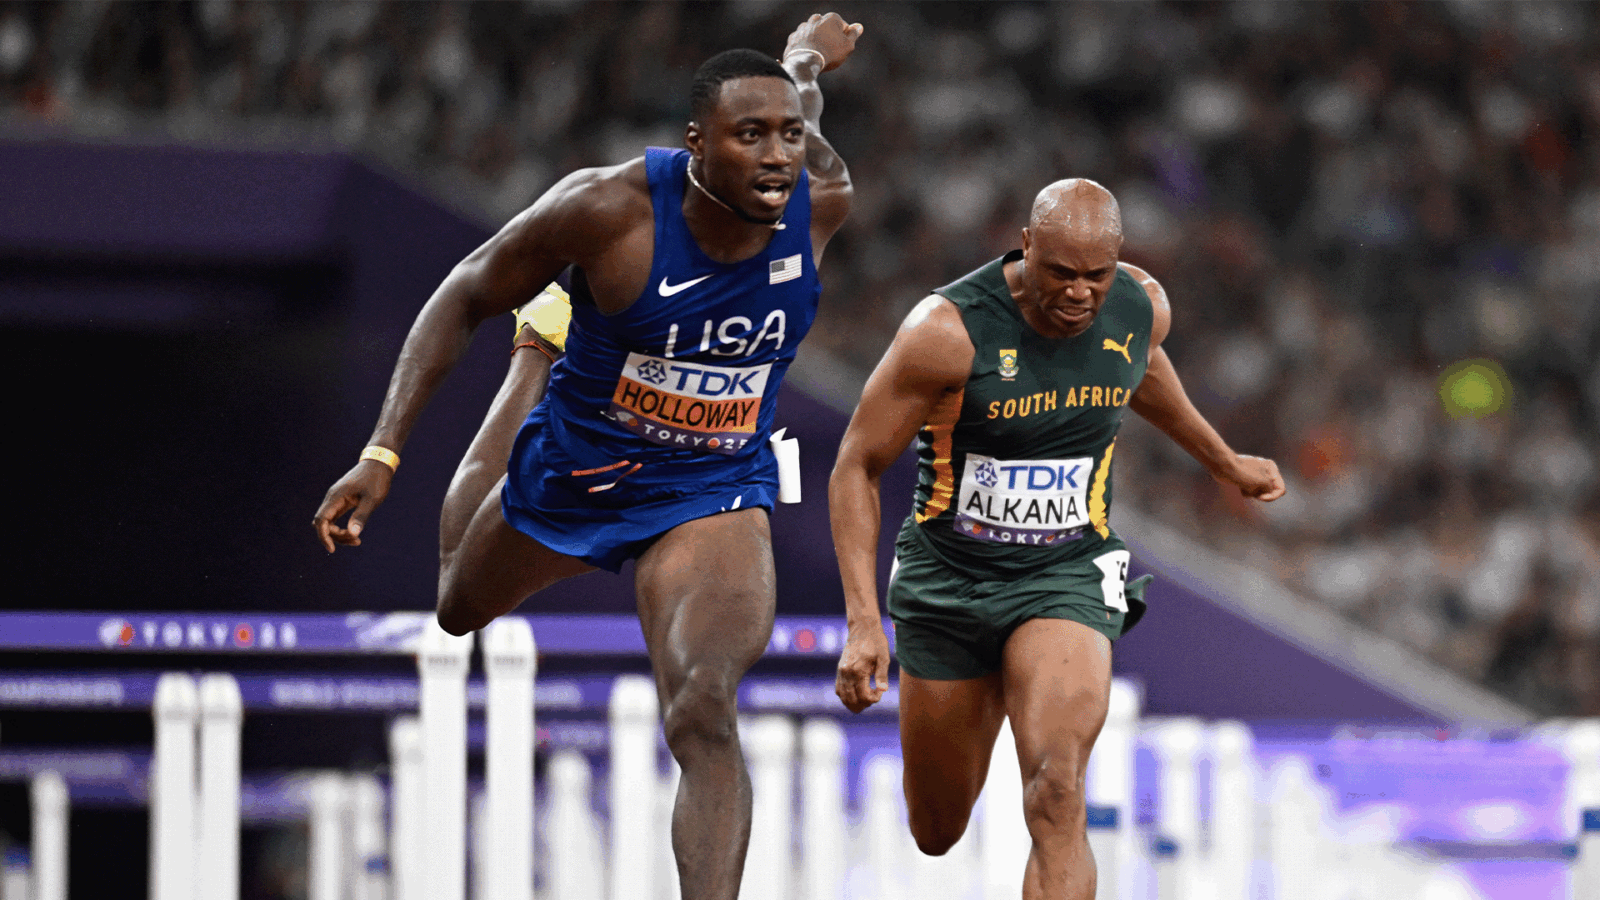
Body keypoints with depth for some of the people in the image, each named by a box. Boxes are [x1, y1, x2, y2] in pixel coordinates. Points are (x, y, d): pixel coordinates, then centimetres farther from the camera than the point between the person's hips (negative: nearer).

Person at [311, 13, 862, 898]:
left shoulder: (821, 200, -21)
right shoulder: (609, 207, -29)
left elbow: (790, 111, 5)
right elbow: (465, 295, -15)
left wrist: (803, 62, 30)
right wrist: (381, 455, -20)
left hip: (710, 493, -1)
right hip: (569, 473, 1)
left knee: (705, 715, -28)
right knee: (460, 605, 35)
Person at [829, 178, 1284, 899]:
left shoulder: (1141, 309, -8)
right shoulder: (948, 329, -21)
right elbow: (856, 469, -14)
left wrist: (1223, 462, 34)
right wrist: (864, 623, -22)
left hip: (1067, 576, 1)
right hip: (948, 577, -1)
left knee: (1056, 798, -24)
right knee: (938, 836, 14)